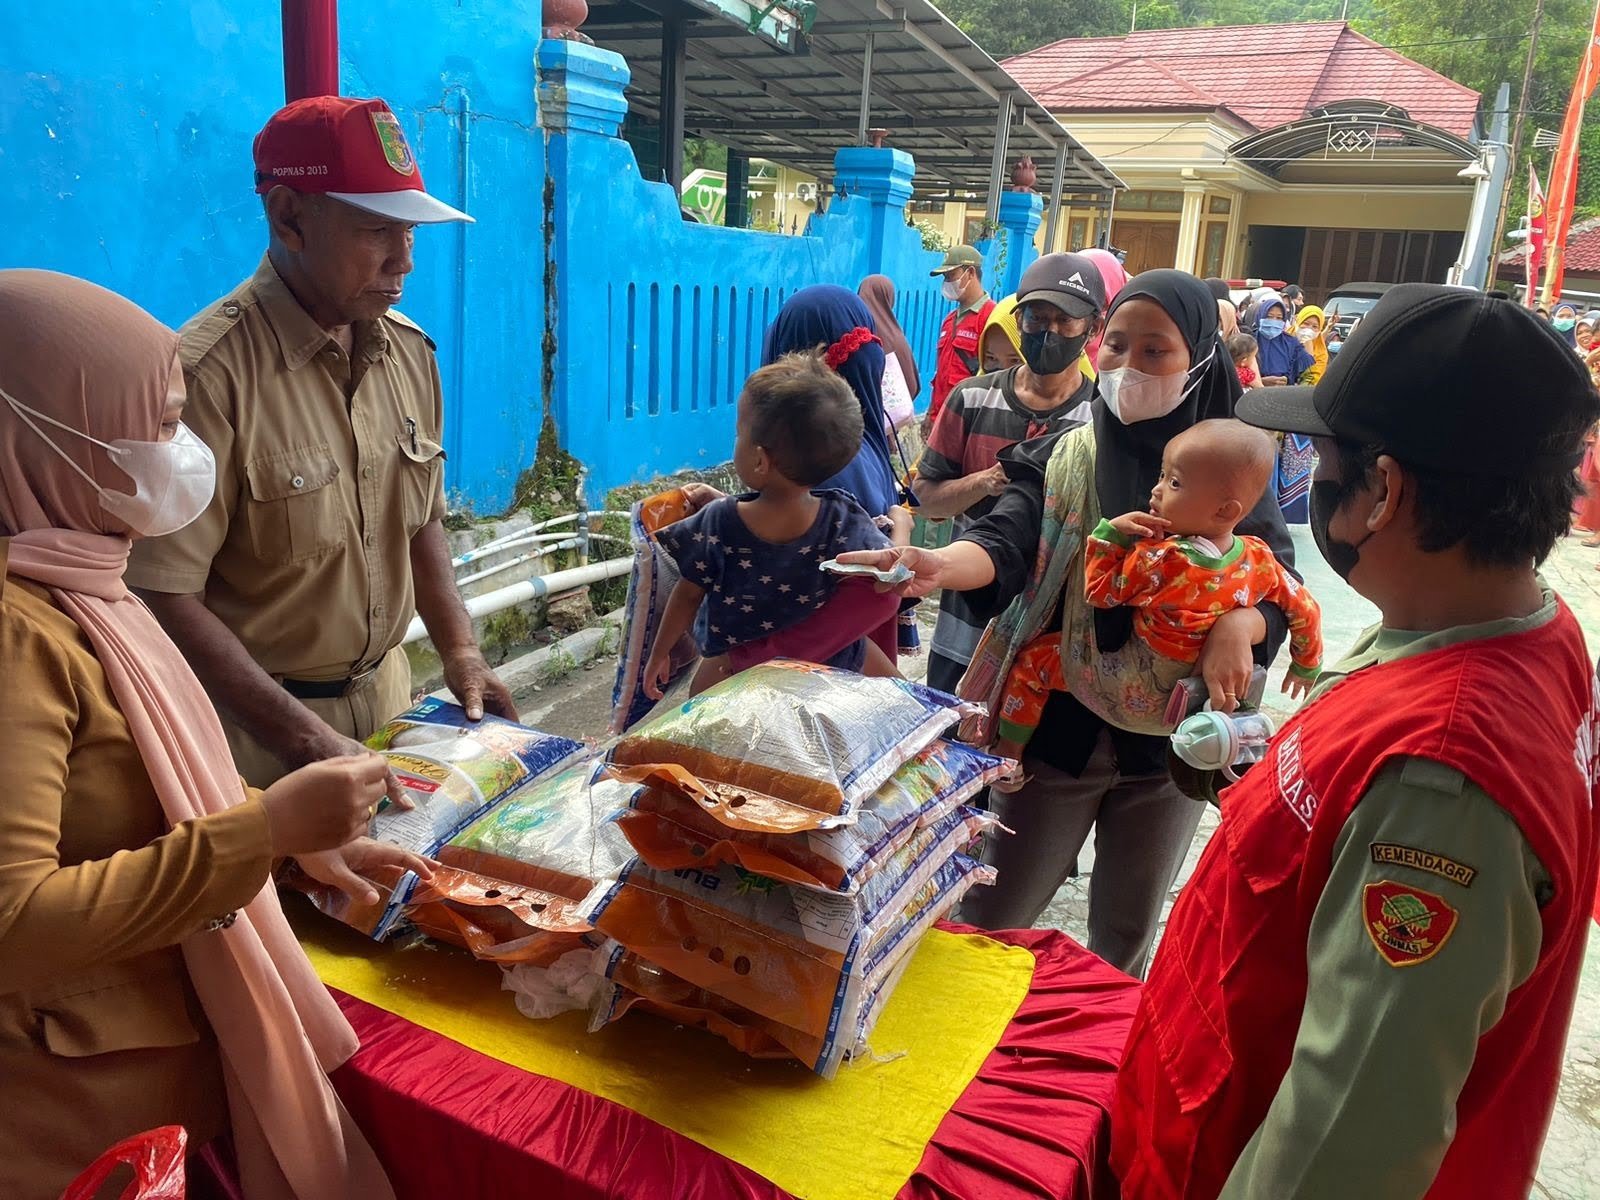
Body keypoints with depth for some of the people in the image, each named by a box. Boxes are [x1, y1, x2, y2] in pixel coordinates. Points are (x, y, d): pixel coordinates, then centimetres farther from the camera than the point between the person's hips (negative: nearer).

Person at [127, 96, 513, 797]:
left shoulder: (409, 351, 1)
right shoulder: (210, 374, -22)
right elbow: (166, 600, -22)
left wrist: (460, 651, -1)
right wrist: (309, 739, -25)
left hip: (387, 691, 6)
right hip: (255, 728, -6)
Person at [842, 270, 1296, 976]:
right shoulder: (1060, 461, -5)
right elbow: (1003, 543, -22)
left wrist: (1238, 623, -29)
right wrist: (936, 565, -44)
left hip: (1172, 741, 2)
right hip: (1061, 728, -1)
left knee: (1127, 935, 20)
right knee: (994, 923, 8)